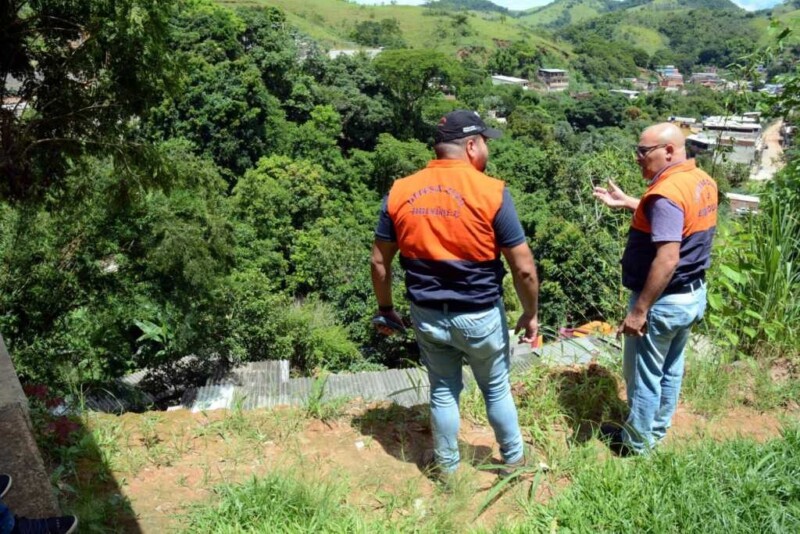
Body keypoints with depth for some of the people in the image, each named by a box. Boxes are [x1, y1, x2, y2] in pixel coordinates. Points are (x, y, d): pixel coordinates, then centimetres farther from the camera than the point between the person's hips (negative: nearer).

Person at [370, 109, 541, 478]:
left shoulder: (400, 192, -4)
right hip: (480, 316, -3)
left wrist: (385, 309, 15)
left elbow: (379, 261, 2)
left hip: (427, 316, 3)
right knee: (496, 388, 20)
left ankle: (447, 467, 37)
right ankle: (513, 460, 40)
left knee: (443, 392, 21)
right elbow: (523, 267, -13)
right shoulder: (491, 192, -15)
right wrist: (531, 314, 2)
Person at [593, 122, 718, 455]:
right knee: (670, 368, 22)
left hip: (664, 300, -9)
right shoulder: (702, 182, 4)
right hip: (693, 293, 9)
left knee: (643, 373, 7)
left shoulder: (666, 193, -26)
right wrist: (627, 203, 18)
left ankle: (637, 442, 23)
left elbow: (667, 259, -31)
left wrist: (640, 309, -26)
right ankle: (656, 430, 38)